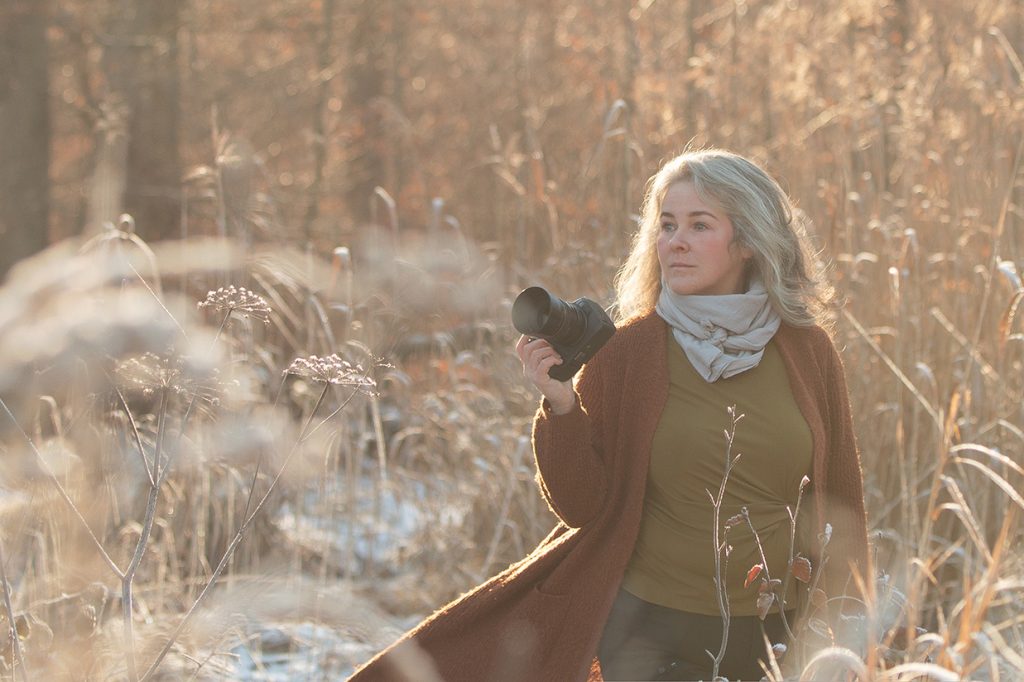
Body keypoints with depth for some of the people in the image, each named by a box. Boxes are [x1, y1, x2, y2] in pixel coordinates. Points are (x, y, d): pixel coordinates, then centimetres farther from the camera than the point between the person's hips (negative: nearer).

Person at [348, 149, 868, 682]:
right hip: (650, 631, -1)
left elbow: (840, 506, 7)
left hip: (777, 636, 1)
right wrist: (561, 406, -19)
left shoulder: (808, 351, -1)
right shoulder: (626, 351, -5)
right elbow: (584, 506, -5)